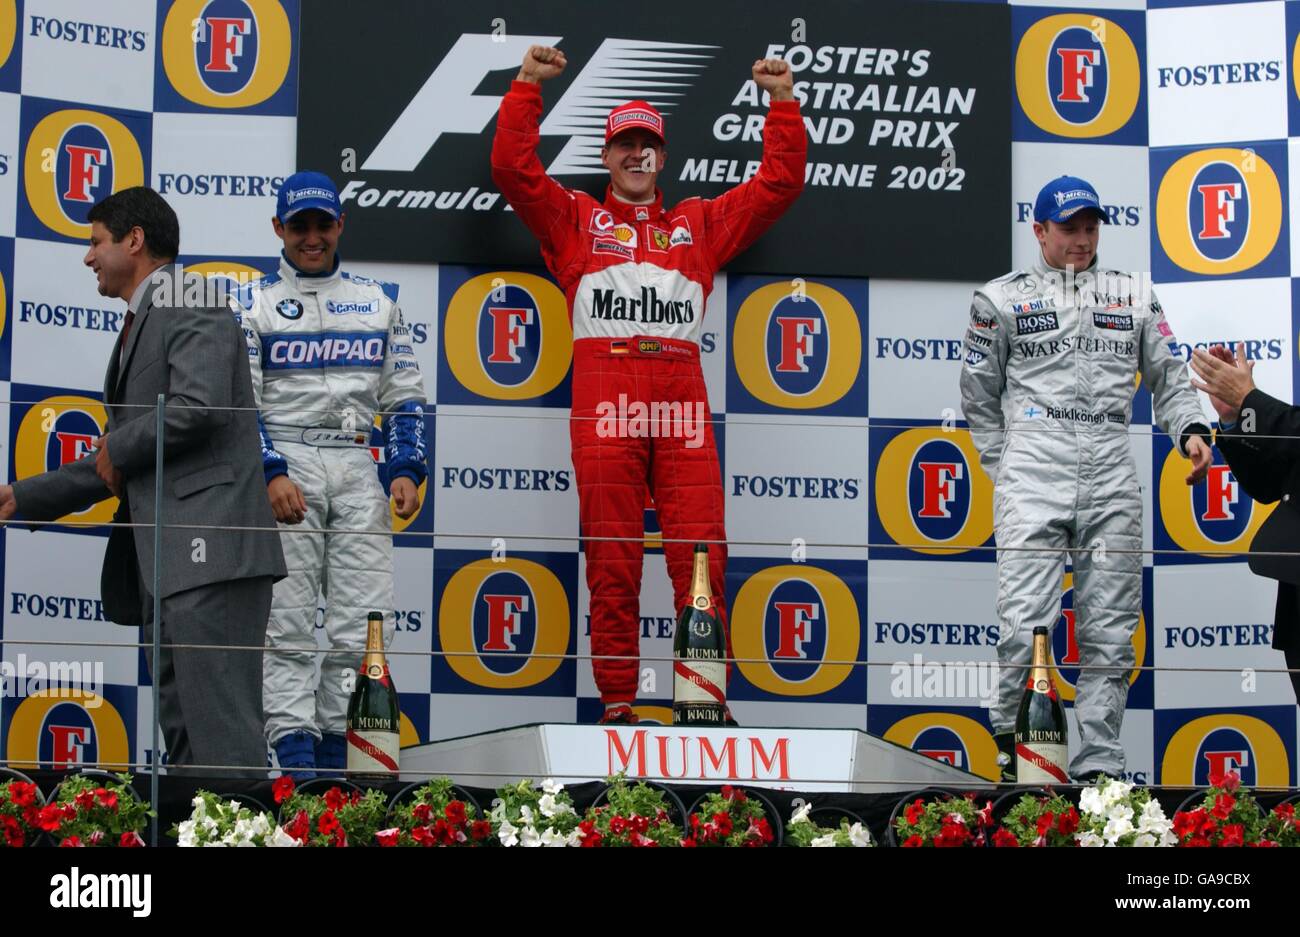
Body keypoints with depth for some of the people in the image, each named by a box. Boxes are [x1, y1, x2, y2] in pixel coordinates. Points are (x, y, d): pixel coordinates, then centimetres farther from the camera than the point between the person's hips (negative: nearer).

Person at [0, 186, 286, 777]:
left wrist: (118, 446, -6)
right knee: (183, 735, 9)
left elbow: (200, 405, -21)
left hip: (210, 549, -10)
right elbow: (119, 469, 31)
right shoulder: (139, 330, 26)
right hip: (165, 564, 10)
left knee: (221, 734, -15)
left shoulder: (193, 311, -3)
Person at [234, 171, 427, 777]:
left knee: (366, 625, -3)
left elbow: (404, 397, 15)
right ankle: (295, 752, -7)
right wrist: (270, 474, -13)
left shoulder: (378, 301, 16)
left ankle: (336, 746, 4)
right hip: (283, 464, -2)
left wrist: (406, 469, 1)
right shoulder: (253, 305, 8)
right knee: (288, 620, -6)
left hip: (357, 466, 3)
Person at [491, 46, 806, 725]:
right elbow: (512, 168, 9)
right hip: (604, 401, -1)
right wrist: (526, 87, 4)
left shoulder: (699, 224, 25)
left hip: (682, 400, 1)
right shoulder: (575, 219, 20)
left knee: (700, 552, -7)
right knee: (612, 558, -3)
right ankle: (617, 704, -1)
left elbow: (779, 183, 23)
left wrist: (782, 102, 17)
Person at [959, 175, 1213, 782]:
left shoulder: (1134, 295, 17)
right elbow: (979, 399, 14)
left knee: (1110, 632, 0)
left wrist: (1190, 430, -2)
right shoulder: (1001, 299, 10)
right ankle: (1013, 752, 0)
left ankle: (1098, 766, 5)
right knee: (1025, 625, -14)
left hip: (1112, 478, 3)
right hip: (1032, 475, -3)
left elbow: (1167, 378, 17)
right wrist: (1006, 469, 6)